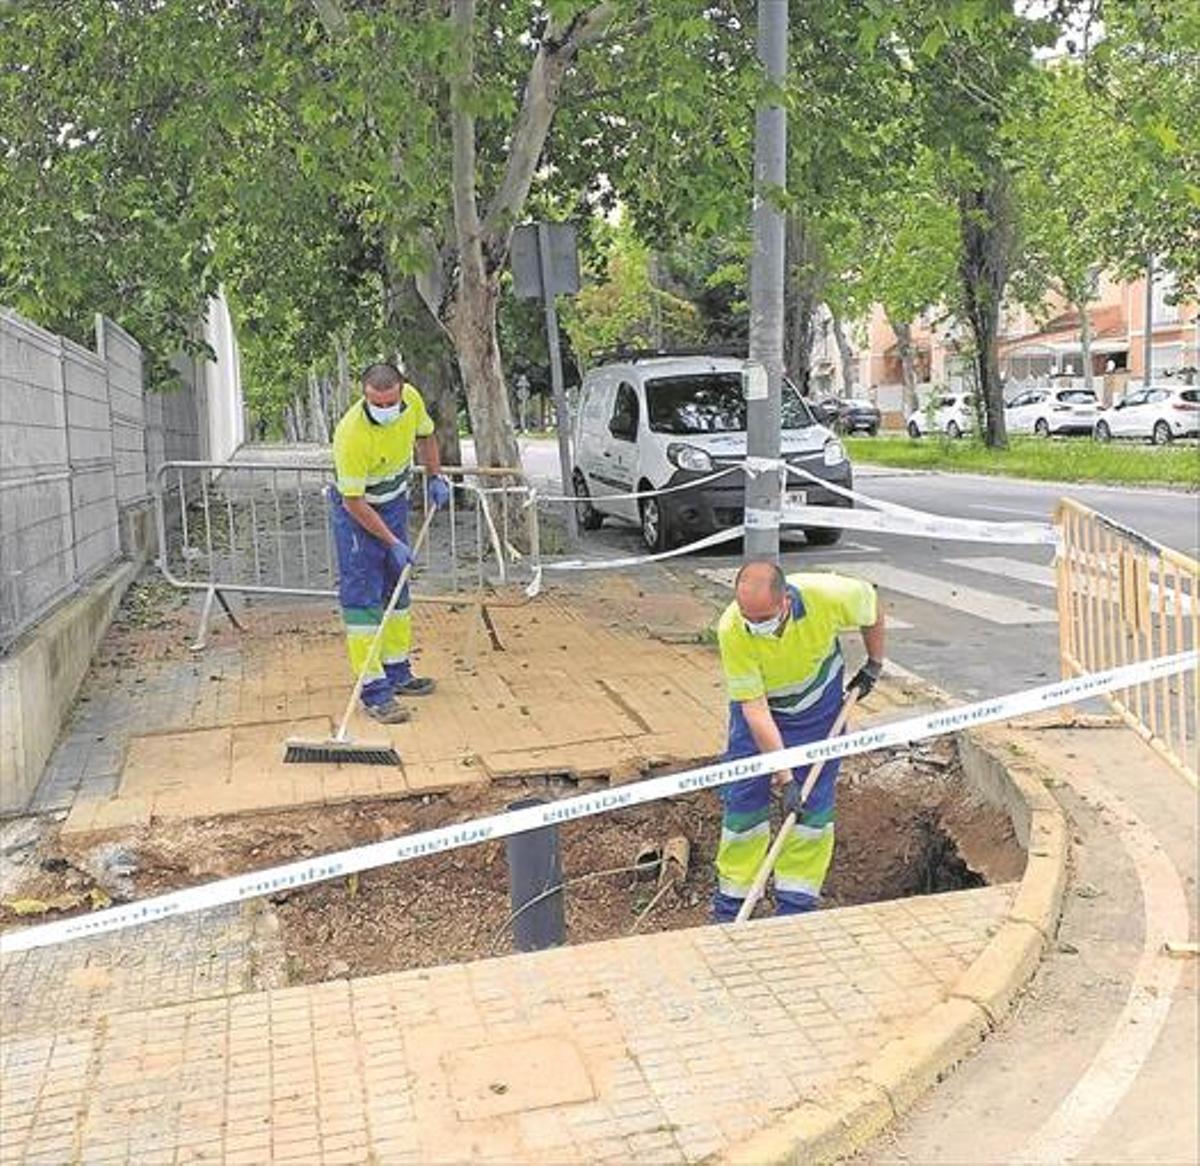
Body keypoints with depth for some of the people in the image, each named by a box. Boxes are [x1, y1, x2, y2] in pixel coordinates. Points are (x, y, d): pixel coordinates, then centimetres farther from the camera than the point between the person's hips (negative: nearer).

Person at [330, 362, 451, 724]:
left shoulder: (412, 399, -16)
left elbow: (425, 435, 9)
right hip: (356, 509, -7)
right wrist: (393, 543, -24)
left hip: (395, 501, 7)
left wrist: (435, 476, 1)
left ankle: (398, 672, 25)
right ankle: (373, 689, -9)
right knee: (361, 596, -10)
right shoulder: (351, 435, -35)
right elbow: (354, 501, -27)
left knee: (396, 588, 14)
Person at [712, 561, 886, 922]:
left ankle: (795, 906, 10)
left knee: (814, 803, -1)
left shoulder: (827, 596, -33)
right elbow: (754, 708, -29)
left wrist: (873, 666, 3)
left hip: (818, 704, 1)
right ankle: (730, 908, 11)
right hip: (758, 706, -1)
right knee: (743, 799, -1)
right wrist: (783, 774, -31)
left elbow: (871, 603, -8)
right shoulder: (731, 631, -34)